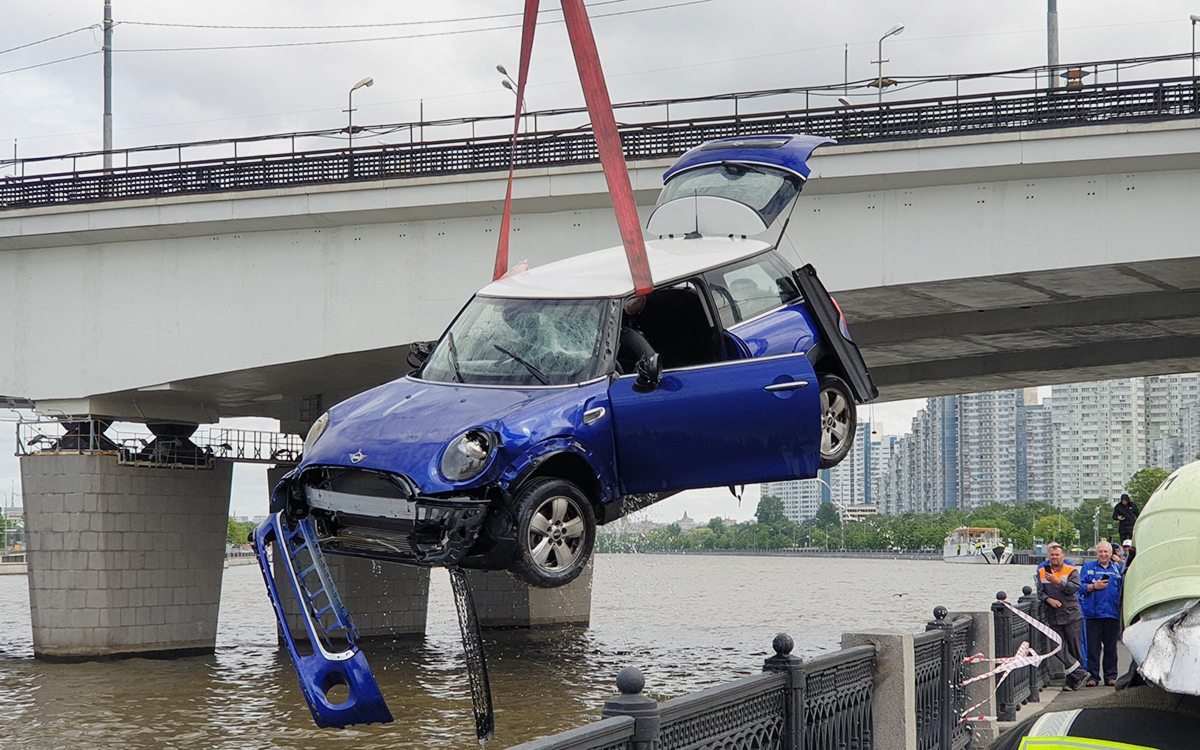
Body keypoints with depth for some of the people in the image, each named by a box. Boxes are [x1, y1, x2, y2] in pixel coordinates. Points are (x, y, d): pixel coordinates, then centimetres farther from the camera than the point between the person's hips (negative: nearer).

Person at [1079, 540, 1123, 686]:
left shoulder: (1118, 569, 14)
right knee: (1093, 647, -1)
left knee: (1111, 648, 5)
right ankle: (1093, 676, 5)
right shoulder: (1088, 568, 11)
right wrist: (1094, 586, -11)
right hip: (1093, 614, -1)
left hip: (1112, 614, 1)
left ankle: (1110, 676, 12)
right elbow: (1080, 586, 3)